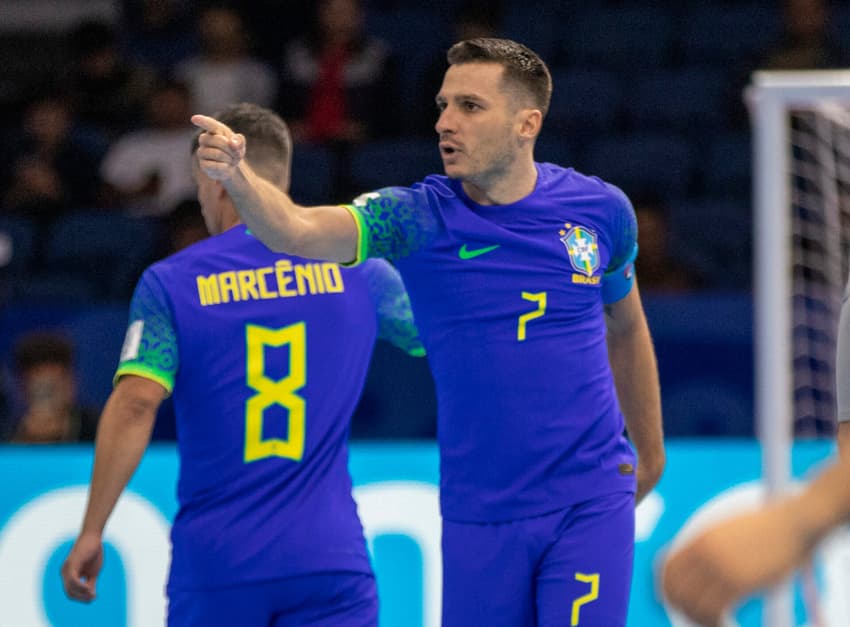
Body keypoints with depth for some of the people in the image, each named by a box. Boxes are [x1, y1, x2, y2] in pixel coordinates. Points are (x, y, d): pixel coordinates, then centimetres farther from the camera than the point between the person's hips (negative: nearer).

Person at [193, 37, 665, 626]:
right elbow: (298, 230, -25)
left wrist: (650, 451, 26)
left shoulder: (600, 209, -1)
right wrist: (238, 176, -46)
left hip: (589, 506, 0)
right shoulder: (420, 217, -7)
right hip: (479, 515, 0)